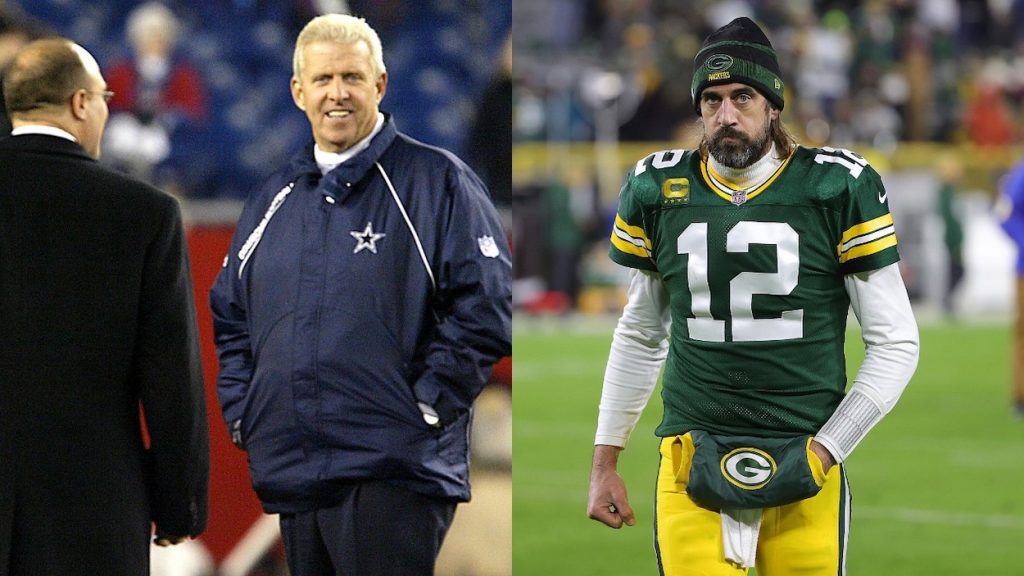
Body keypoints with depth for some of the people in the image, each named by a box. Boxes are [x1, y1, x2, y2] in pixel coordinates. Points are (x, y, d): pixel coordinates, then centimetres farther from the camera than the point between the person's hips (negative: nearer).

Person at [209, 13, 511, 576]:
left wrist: (426, 408, -12)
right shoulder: (273, 198, 18)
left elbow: (485, 308, -7)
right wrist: (241, 413, 12)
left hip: (394, 471, -6)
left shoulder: (437, 181, -1)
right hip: (290, 473, 6)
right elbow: (229, 317, 26)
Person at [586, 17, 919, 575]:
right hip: (691, 464, 2)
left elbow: (895, 344, 2)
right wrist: (604, 462, 20)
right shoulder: (657, 189, 7)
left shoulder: (838, 188, -2)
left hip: (803, 467, -2)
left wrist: (825, 450, -5)